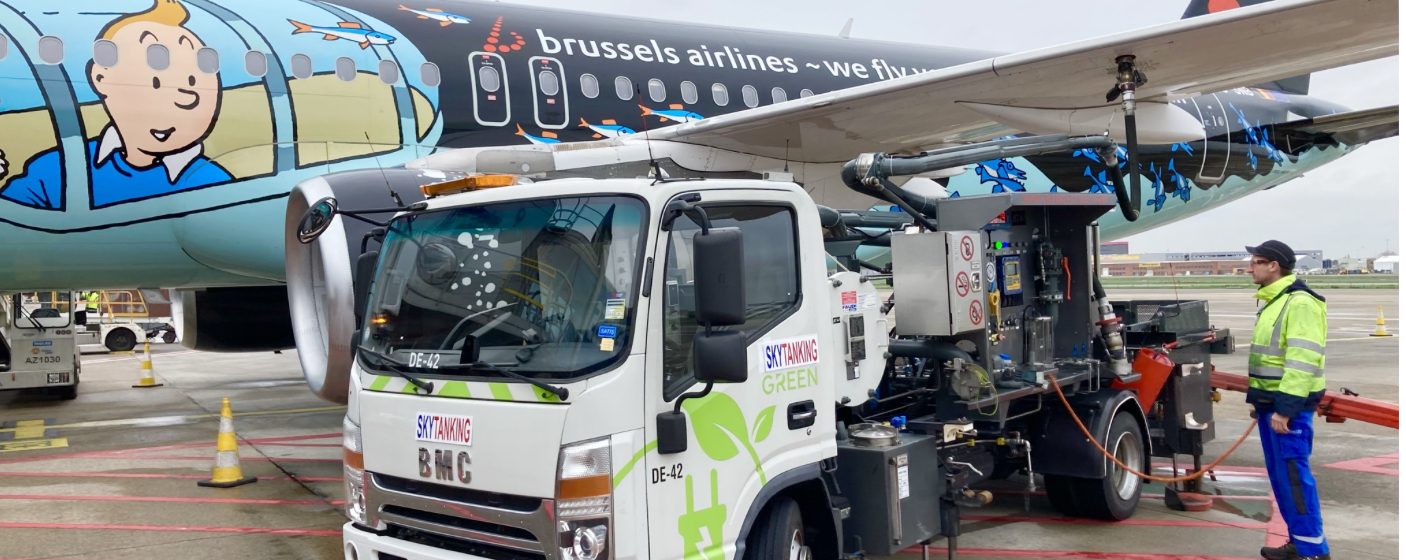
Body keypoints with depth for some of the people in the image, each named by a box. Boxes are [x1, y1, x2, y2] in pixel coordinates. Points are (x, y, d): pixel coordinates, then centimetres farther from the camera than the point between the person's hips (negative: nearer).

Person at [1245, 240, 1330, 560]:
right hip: (1271, 401, 10)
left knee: (1292, 474, -8)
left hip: (1289, 405, -10)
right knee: (1279, 474, 13)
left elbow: (1303, 360, -23)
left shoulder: (1299, 302, -16)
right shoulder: (1273, 302, 16)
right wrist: (1258, 400, 23)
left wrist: (1285, 408, -25)